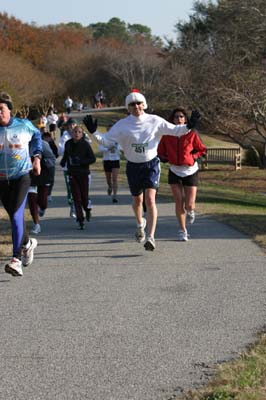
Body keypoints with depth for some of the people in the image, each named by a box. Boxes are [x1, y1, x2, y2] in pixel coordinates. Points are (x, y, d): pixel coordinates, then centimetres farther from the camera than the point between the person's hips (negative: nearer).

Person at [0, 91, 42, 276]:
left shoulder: (24, 125, -4)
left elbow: (37, 136, 17)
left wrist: (37, 157, 7)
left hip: (21, 176, -3)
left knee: (16, 215, -18)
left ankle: (16, 259, -22)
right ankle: (27, 243, 44)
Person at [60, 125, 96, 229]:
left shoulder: (85, 144, -7)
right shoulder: (68, 144, 4)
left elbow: (93, 158, -8)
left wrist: (80, 162, -18)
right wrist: (63, 162, 3)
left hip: (83, 173, -2)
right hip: (72, 174, 2)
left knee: (84, 196, 1)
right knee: (76, 198, -4)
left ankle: (87, 210, 34)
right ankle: (80, 220, -2)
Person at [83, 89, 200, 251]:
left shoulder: (154, 121, -4)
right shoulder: (122, 125, -5)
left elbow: (175, 130, 1)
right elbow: (106, 140, -5)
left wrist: (189, 126, -14)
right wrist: (94, 132, -20)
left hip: (151, 164, -2)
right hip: (133, 166, 2)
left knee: (150, 199, -17)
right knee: (137, 200, 17)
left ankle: (151, 237, -20)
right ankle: (140, 224, 50)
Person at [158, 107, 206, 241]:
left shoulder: (192, 134, -7)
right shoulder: (167, 135, -2)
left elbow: (202, 150, 3)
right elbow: (160, 152, 10)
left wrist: (192, 157, -11)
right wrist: (167, 158, -8)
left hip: (190, 171, -1)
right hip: (175, 171, 1)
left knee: (189, 205, -4)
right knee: (179, 202, -5)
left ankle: (191, 210, 34)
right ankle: (182, 230, 9)